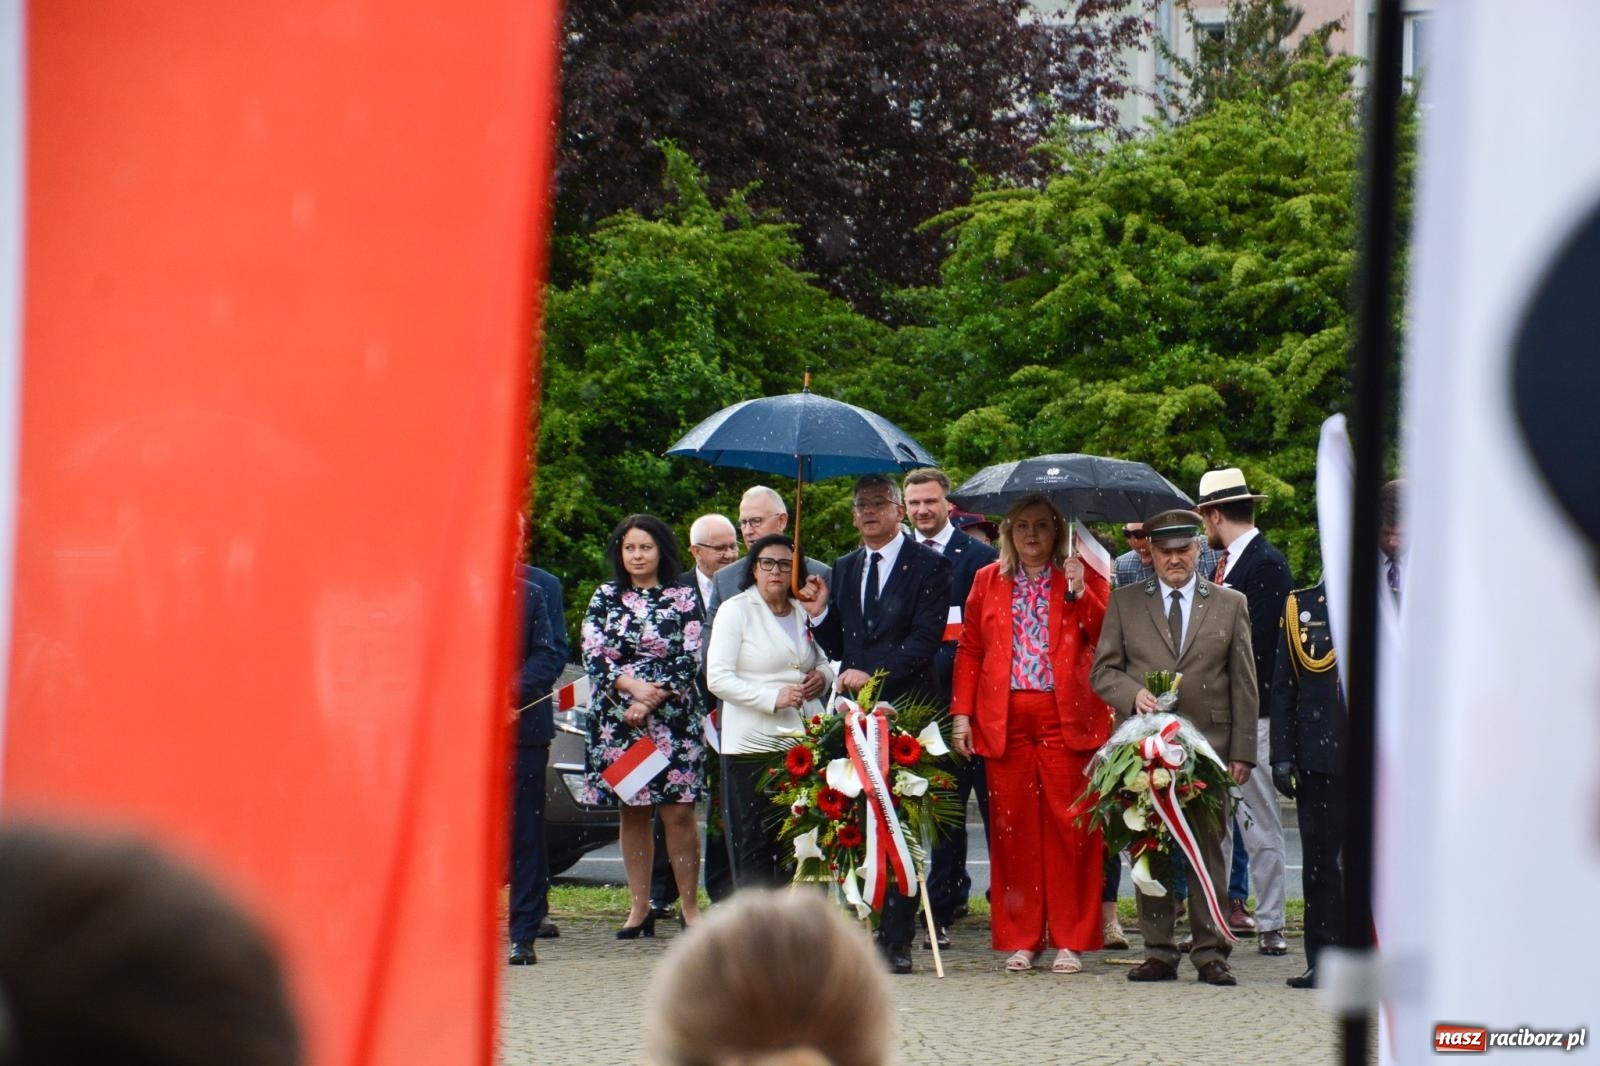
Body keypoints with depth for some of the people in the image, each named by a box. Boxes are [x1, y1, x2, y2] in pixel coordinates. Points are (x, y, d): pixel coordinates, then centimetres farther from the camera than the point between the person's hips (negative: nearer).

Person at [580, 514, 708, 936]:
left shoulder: (683, 599, 4)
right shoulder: (606, 598, 9)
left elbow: (690, 661, -2)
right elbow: (594, 656, 1)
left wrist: (650, 702, -11)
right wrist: (633, 685, -15)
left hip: (674, 719, -2)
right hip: (618, 721, 2)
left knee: (679, 812, -6)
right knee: (633, 813, 6)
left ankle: (690, 905, -1)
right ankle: (639, 908, 10)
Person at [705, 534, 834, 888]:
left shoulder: (804, 612, 17)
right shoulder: (736, 610, 0)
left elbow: (823, 660, 31)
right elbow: (718, 678, -8)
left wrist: (823, 677, 6)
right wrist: (773, 697, -19)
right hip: (753, 743, -5)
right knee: (755, 845, -5)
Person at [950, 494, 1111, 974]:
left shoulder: (1084, 577, 8)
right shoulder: (988, 581, 14)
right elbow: (969, 651, 12)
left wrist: (1080, 592, -16)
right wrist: (961, 713, 4)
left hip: (1066, 718, -2)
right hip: (1003, 721, 2)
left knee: (1069, 828, -4)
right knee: (1013, 827, 2)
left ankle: (1070, 940, 1)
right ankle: (1020, 939, 9)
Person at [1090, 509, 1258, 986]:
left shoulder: (1230, 605, 10)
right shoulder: (1124, 603, 11)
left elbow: (1243, 685, 7)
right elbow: (1103, 670, 9)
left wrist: (1241, 751, 1)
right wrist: (1133, 694, -13)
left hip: (1208, 745, -1)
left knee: (1209, 849, -1)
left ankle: (1211, 953, 3)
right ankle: (1158, 952, 8)